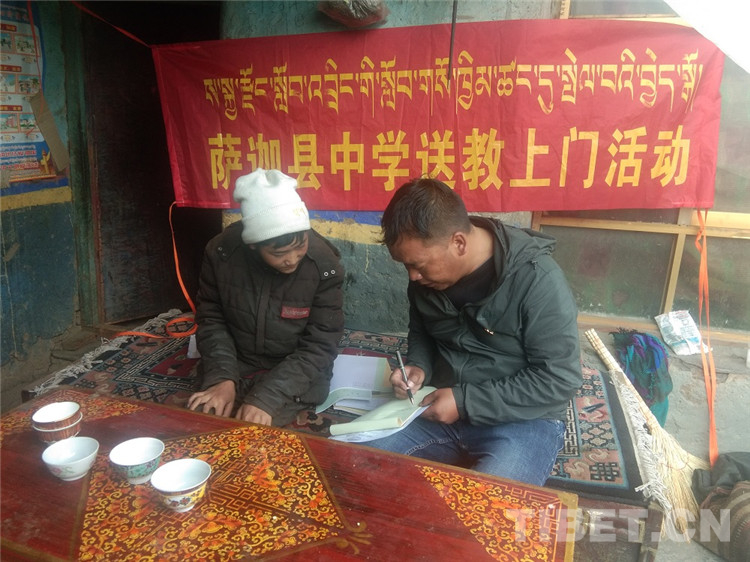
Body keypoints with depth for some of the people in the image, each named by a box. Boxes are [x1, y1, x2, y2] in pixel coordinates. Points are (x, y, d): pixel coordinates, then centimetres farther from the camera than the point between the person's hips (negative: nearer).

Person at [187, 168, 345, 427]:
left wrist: (267, 397, -28)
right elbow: (211, 320, -2)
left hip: (296, 377, -3)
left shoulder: (324, 265, -20)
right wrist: (222, 377, -17)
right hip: (236, 367, 3)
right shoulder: (221, 252, -15)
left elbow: (319, 347, -18)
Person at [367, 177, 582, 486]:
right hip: (439, 407, 5)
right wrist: (418, 366, -6)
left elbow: (559, 380, -18)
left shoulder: (537, 279, -21)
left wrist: (466, 402, -20)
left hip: (522, 418, -5)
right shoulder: (426, 274, -3)